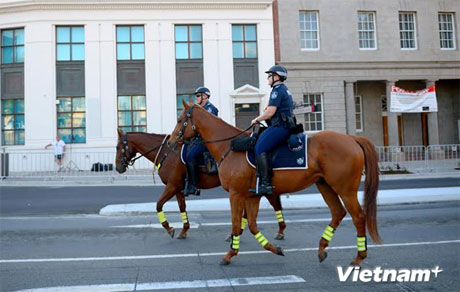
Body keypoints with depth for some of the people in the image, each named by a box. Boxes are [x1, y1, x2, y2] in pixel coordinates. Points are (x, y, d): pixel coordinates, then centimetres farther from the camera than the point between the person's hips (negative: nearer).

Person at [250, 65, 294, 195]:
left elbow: (270, 112, -16)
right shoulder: (285, 89, 24)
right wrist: (261, 118, 25)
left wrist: (257, 119, -1)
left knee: (260, 149, -20)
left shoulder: (277, 90, -9)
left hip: (279, 127, -11)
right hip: (285, 126, 11)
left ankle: (265, 183, -26)